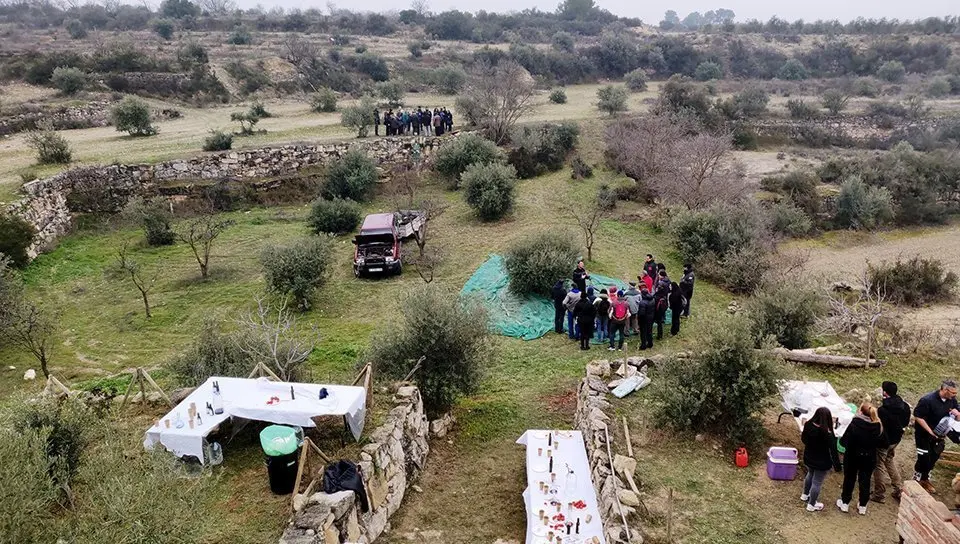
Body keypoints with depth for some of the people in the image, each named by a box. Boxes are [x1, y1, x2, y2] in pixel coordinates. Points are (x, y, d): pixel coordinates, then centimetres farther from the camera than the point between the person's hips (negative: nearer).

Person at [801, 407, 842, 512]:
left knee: (810, 474, 31)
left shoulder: (808, 425, -15)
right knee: (817, 483, 12)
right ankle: (811, 505, 27)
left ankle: (805, 495, 50)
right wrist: (837, 466, -11)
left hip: (808, 459, 6)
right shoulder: (828, 434, -31)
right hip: (822, 463, -6)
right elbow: (833, 451, -22)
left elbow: (803, 439, 3)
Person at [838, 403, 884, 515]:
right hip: (869, 459, 2)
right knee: (865, 481, 16)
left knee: (849, 479, 16)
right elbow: (880, 443, -1)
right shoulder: (878, 427, -12)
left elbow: (844, 441, -19)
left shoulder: (854, 424, -24)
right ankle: (862, 506, 27)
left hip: (852, 457, -2)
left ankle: (845, 503, 28)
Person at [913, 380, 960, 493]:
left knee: (933, 458, 15)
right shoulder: (927, 400, -26)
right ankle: (916, 481, 18)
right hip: (924, 434, -6)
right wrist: (930, 431, -24)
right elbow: (918, 416, -23)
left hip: (938, 435, 6)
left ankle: (925, 479, 34)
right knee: (924, 458, -2)